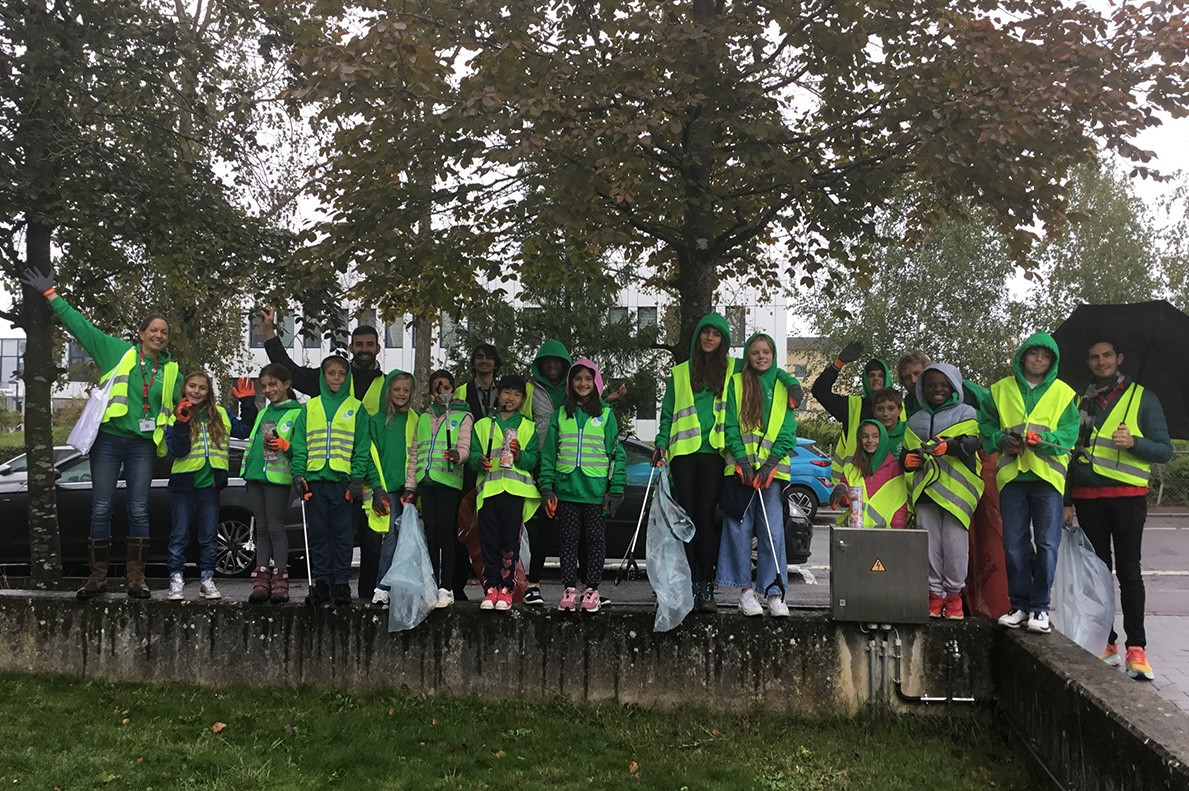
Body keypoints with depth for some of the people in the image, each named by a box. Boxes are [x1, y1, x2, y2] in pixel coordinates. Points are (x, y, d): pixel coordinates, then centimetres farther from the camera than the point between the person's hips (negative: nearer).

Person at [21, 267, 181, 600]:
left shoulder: (171, 370, 11)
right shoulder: (118, 351, 5)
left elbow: (179, 408, 20)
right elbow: (80, 325, 6)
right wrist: (50, 294, 5)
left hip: (142, 446, 1)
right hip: (108, 441, -1)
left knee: (138, 511, 1)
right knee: (101, 509, 0)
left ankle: (136, 577, 7)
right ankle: (98, 576, 10)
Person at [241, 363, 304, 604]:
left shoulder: (297, 412, -1)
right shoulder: (262, 414, 22)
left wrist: (285, 446, -24)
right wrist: (246, 471, 22)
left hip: (278, 477, -7)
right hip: (255, 476, 7)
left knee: (276, 528, -7)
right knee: (261, 529, 7)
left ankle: (280, 581, -4)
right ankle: (261, 581, 8)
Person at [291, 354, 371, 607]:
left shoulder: (356, 408, 6)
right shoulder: (310, 407, 12)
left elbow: (361, 447, 1)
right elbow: (299, 444, 9)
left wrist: (357, 479, -8)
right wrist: (298, 473, -3)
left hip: (344, 480, -2)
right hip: (315, 479, 2)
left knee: (343, 534, 1)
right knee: (318, 534, 6)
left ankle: (341, 582, 8)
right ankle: (321, 582, 13)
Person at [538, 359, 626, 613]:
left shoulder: (606, 415, 5)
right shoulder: (560, 415, 10)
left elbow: (617, 454, 3)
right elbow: (548, 453, 9)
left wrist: (616, 490, -4)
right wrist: (546, 487, 1)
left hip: (596, 490, -1)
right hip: (566, 489, 2)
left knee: (596, 539, 2)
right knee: (569, 540, 5)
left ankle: (592, 591, 10)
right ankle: (569, 590, 12)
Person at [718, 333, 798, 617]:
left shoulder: (784, 388, 11)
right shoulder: (735, 384, 8)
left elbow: (788, 431, 5)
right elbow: (730, 425, 1)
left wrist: (770, 464, -8)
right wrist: (742, 460, -10)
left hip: (772, 469, 1)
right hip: (740, 467, 0)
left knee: (773, 531, -3)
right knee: (739, 529, 0)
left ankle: (774, 591, 2)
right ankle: (745, 590, 9)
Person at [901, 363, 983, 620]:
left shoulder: (966, 414, 7)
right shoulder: (915, 421, 21)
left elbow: (972, 442, -11)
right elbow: (906, 453, 24)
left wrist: (948, 446, -30)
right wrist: (907, 459, -1)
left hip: (956, 490, -4)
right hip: (925, 490, 4)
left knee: (955, 546, -5)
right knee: (929, 546, 4)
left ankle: (954, 593, 8)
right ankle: (935, 594, 12)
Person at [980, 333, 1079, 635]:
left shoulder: (1063, 393, 7)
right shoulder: (1001, 390, 11)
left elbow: (1070, 432, -1)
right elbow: (986, 426, 10)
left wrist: (1042, 438, -19)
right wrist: (1003, 439, -10)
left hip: (1048, 475, -1)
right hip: (1011, 474, 1)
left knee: (1047, 544, -3)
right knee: (1014, 545, 5)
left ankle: (1039, 607, 6)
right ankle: (1019, 605, 14)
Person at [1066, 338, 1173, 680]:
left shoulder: (1143, 398, 5)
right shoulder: (1081, 401, 15)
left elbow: (1165, 450, 1)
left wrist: (1134, 442, -19)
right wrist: (1066, 501, 13)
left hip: (1127, 496, -3)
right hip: (1087, 498, 4)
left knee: (1129, 572, -6)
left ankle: (1137, 649, -4)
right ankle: (1107, 644, 14)